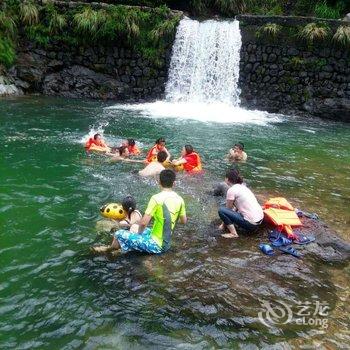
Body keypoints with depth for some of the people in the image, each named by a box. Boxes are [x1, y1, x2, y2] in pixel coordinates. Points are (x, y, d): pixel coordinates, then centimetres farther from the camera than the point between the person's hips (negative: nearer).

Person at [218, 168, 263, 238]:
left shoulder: (231, 190, -11)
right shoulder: (242, 186, 14)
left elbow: (228, 209, 0)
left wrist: (224, 223, 15)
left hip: (251, 224, -9)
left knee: (221, 210, -9)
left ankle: (233, 234, -6)